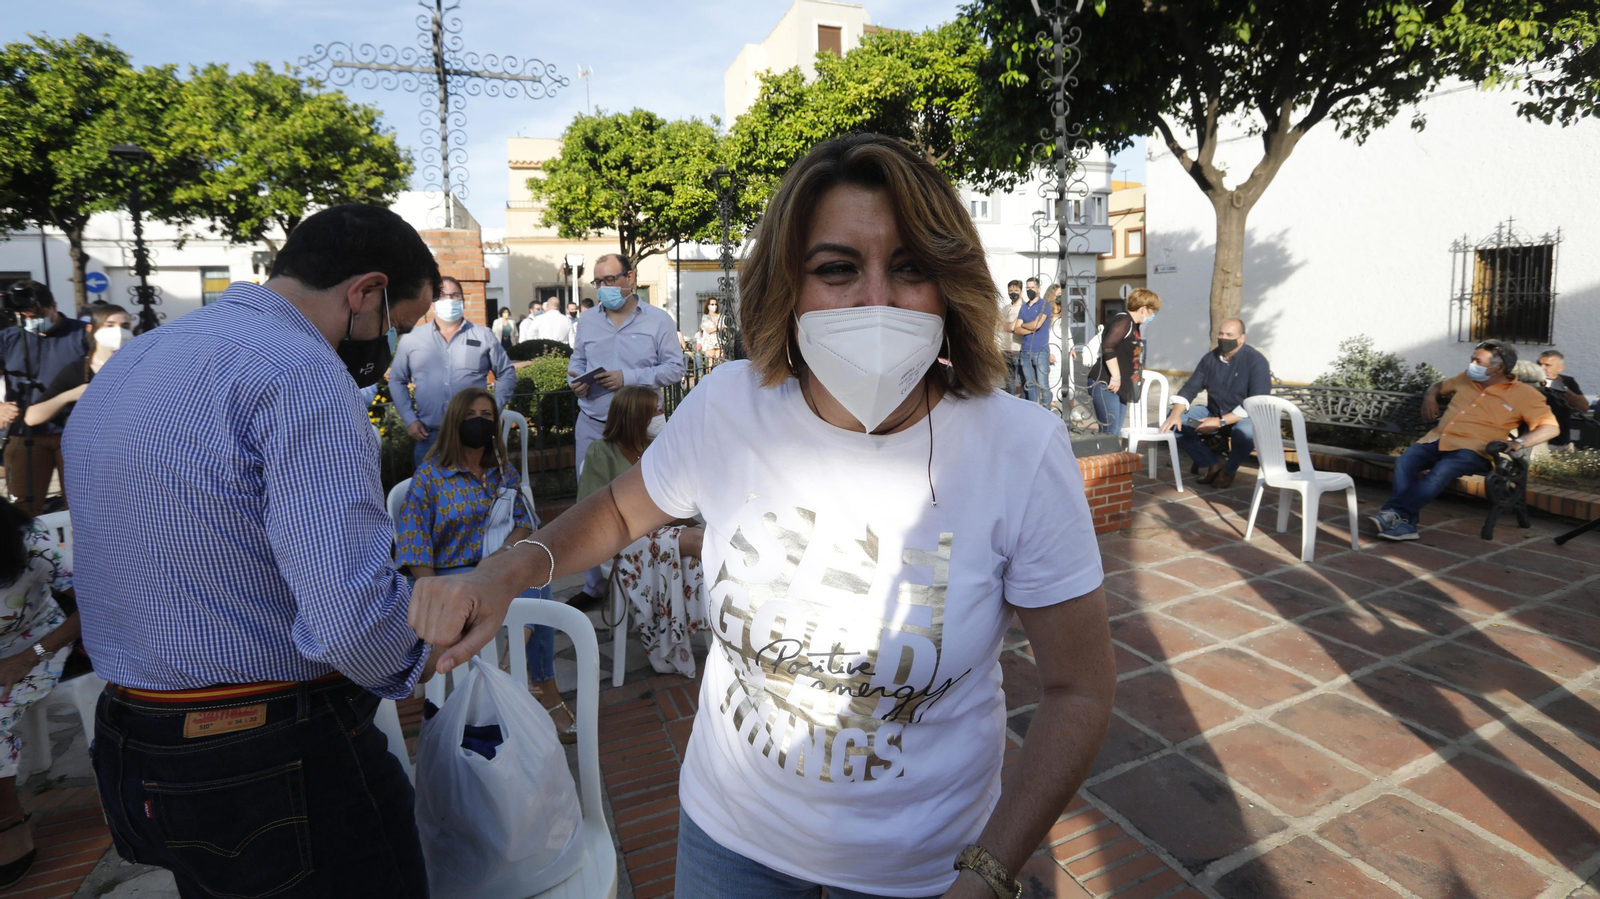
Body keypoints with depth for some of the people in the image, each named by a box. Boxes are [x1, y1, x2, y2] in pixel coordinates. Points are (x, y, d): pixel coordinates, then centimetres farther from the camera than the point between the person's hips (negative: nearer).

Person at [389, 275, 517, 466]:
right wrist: (409, 419, 2)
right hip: (428, 437, 1)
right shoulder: (411, 340, 6)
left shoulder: (483, 336, 4)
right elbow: (397, 380, 13)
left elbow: (506, 373, 8)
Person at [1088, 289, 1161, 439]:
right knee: (1110, 432, -13)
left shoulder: (1134, 325, 19)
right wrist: (1116, 377, -23)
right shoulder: (1123, 321, -12)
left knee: (1116, 433, 10)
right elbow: (1107, 347, -25)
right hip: (1105, 384, -10)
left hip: (1121, 386, 10)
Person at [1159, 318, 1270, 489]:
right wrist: (1176, 413, -17)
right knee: (1173, 421, -13)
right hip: (1213, 413, 5)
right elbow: (1190, 388, 2)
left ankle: (1228, 470, -4)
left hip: (1243, 417, -5)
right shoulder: (1210, 358, 1)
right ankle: (1214, 464, -1)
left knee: (1245, 432, -39)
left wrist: (1220, 422, -27)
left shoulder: (1256, 361, -15)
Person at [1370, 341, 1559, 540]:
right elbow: (1440, 385, 40)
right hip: (1437, 440, 4)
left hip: (1473, 449, -4)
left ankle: (1395, 512, -41)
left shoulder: (1524, 394, 5)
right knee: (1404, 462, -27)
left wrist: (1518, 443, -19)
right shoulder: (1466, 378, 20)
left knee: (1442, 472, -37)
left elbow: (1551, 427, -2)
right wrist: (1430, 396, 16)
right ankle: (1405, 524, -37)